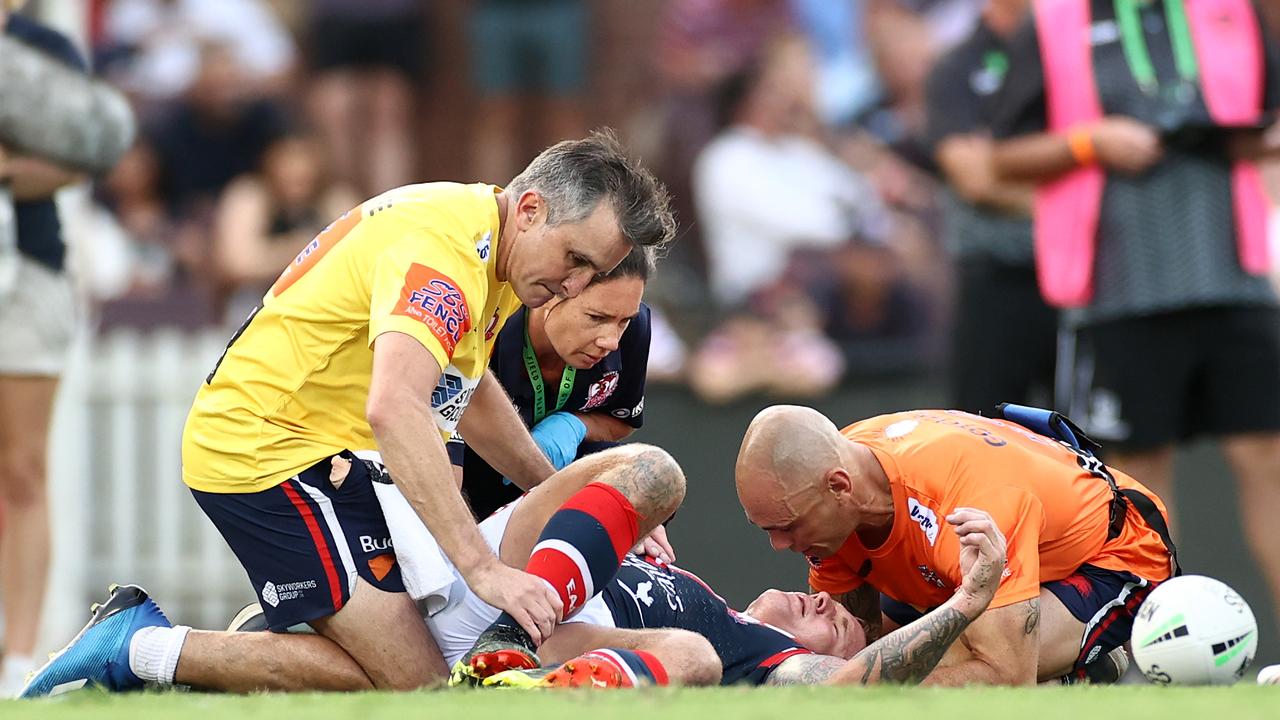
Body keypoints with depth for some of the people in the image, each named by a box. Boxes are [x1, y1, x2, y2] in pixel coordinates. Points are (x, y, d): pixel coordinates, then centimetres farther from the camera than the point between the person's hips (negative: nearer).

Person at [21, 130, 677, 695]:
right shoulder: (443, 243, -22)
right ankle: (150, 651, -11)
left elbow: (466, 390, 28)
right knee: (414, 684, -15)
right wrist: (483, 569, -40)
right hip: (274, 457, -11)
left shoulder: (489, 244, 11)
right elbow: (395, 410, -37)